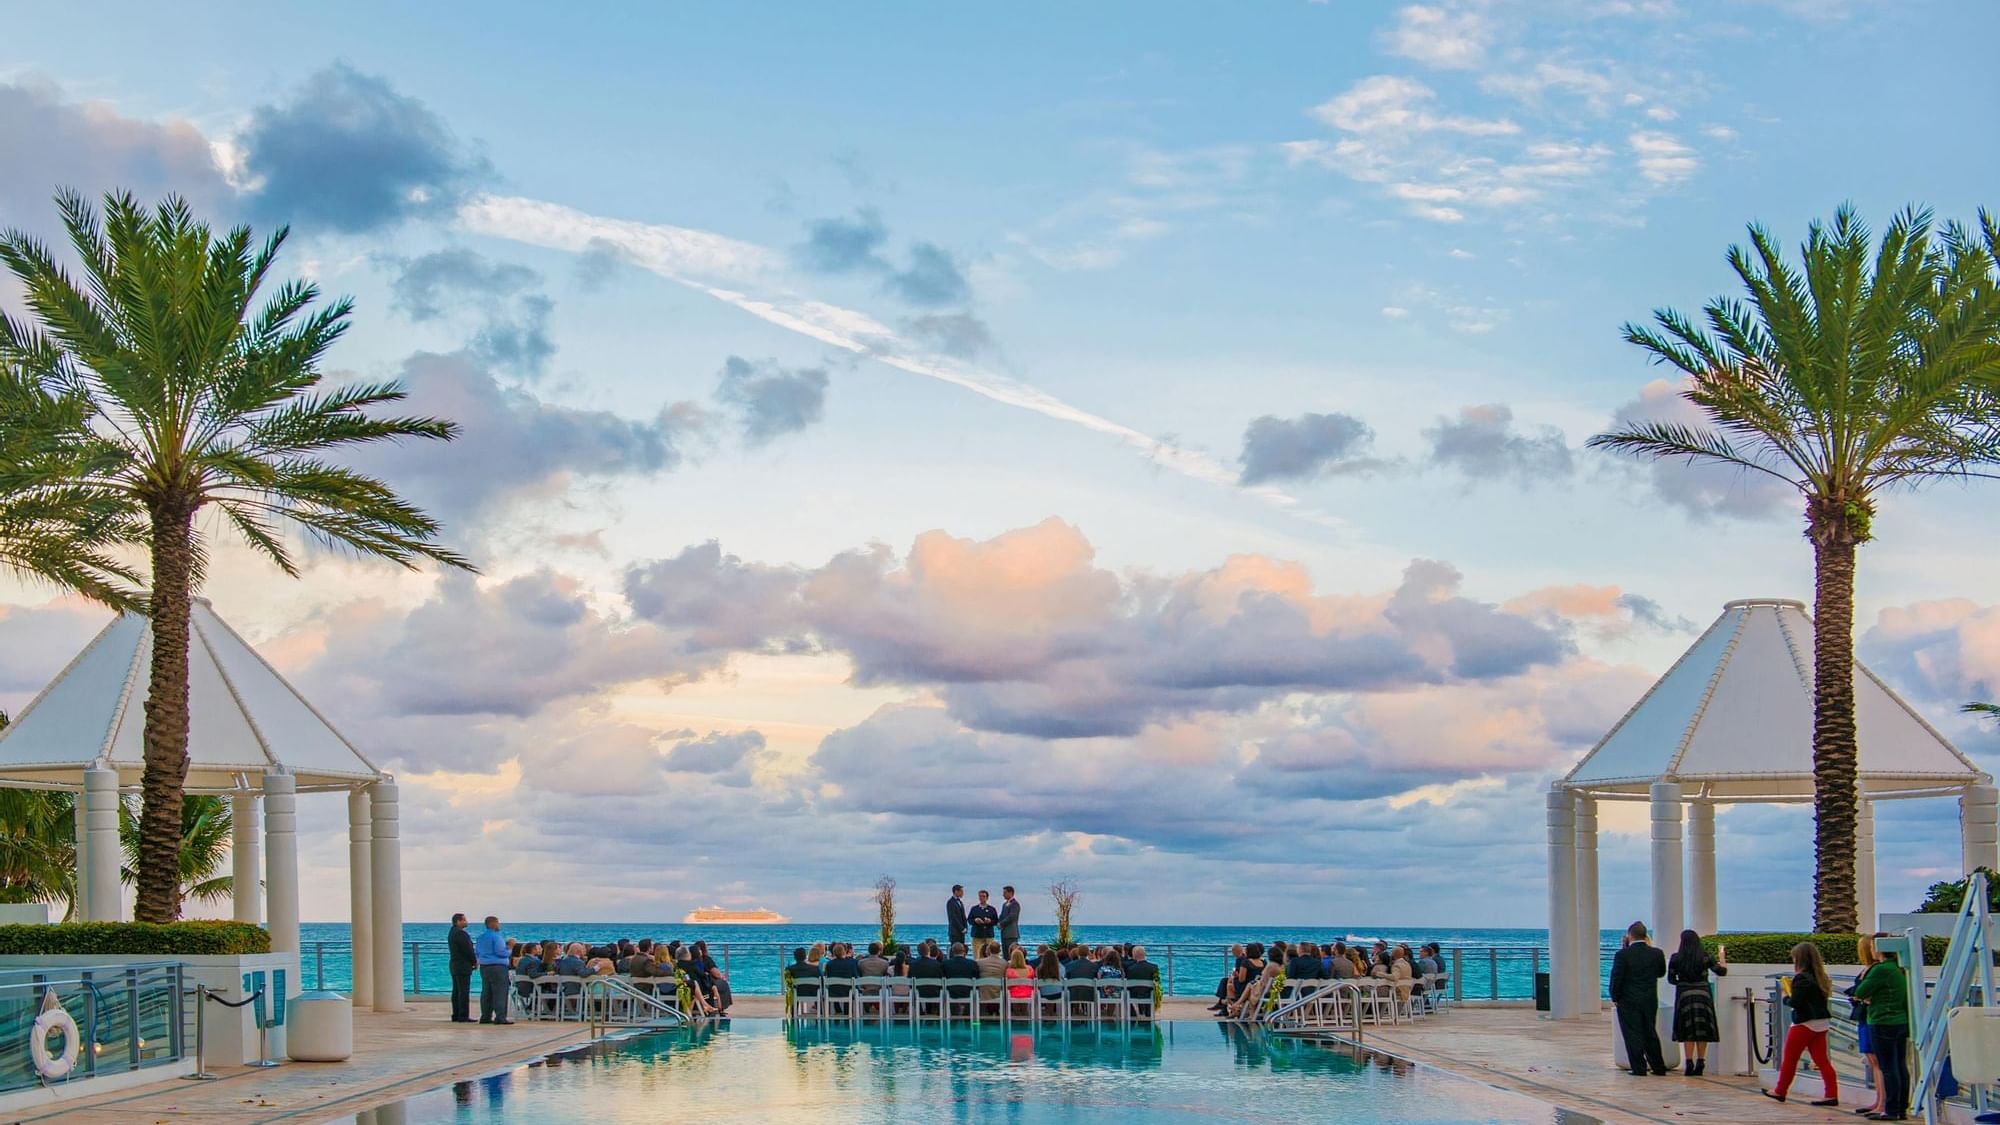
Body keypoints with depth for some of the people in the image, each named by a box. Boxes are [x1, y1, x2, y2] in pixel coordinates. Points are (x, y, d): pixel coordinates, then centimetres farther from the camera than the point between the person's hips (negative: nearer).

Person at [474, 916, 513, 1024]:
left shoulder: (480, 937, 13)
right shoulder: (496, 936, -13)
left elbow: (476, 953, 19)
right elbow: (501, 952, -18)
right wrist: (509, 947, -2)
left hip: (484, 967, 8)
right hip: (497, 966, -8)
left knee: (486, 992, 13)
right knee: (500, 992, -7)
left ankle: (485, 1016, 15)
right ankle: (500, 1017, -12)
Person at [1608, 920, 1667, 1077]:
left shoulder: (1623, 954, -13)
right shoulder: (1656, 954, -3)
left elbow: (1616, 978, -12)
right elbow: (1661, 972, 14)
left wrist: (1615, 998, 1)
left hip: (1628, 1001, -4)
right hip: (1650, 1002, 4)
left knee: (1633, 1035, 2)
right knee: (1650, 1033, 16)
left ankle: (1639, 1068, 1)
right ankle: (1658, 1067, 19)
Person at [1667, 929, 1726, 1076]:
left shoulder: (1676, 958, -4)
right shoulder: (1705, 957, -3)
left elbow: (1670, 979, 3)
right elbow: (1722, 971, 3)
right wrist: (1722, 956, 18)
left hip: (1684, 995, -1)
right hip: (1703, 994, 1)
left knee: (1688, 1031, 4)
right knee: (1702, 1030, 8)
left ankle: (1689, 1062, -3)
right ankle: (1700, 1062, 6)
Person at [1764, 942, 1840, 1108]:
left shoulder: (1801, 979, -16)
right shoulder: (1819, 977, 7)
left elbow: (1795, 1002, -22)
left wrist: (1787, 996, -1)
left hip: (1804, 1024, -7)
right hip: (1821, 1023, 7)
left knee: (1790, 1059, 8)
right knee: (1821, 1059, 6)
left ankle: (1780, 1092, 20)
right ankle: (1832, 1094, -2)